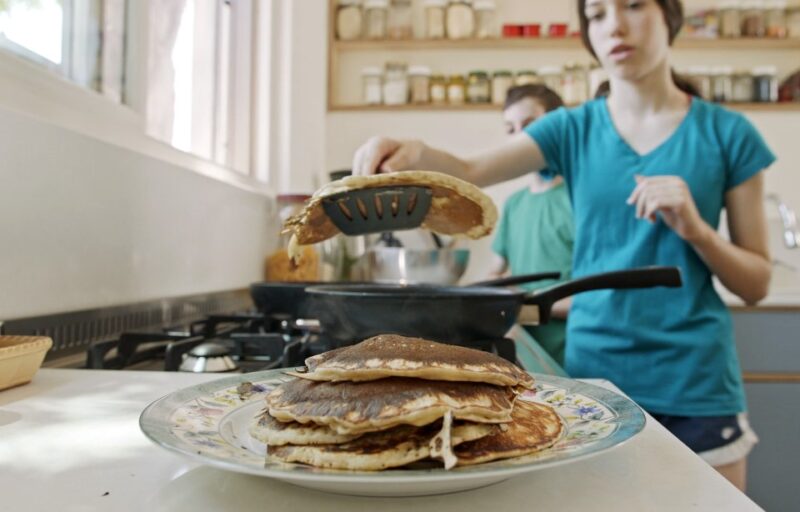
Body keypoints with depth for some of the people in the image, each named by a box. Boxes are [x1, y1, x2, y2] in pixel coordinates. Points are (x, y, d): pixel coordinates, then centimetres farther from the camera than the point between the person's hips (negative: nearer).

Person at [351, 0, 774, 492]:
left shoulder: (727, 133, -1)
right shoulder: (574, 128, 3)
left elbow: (757, 283, 1)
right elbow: (471, 172, -11)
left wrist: (695, 228, -16)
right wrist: (414, 151, -31)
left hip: (694, 385, -1)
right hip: (593, 373, 1)